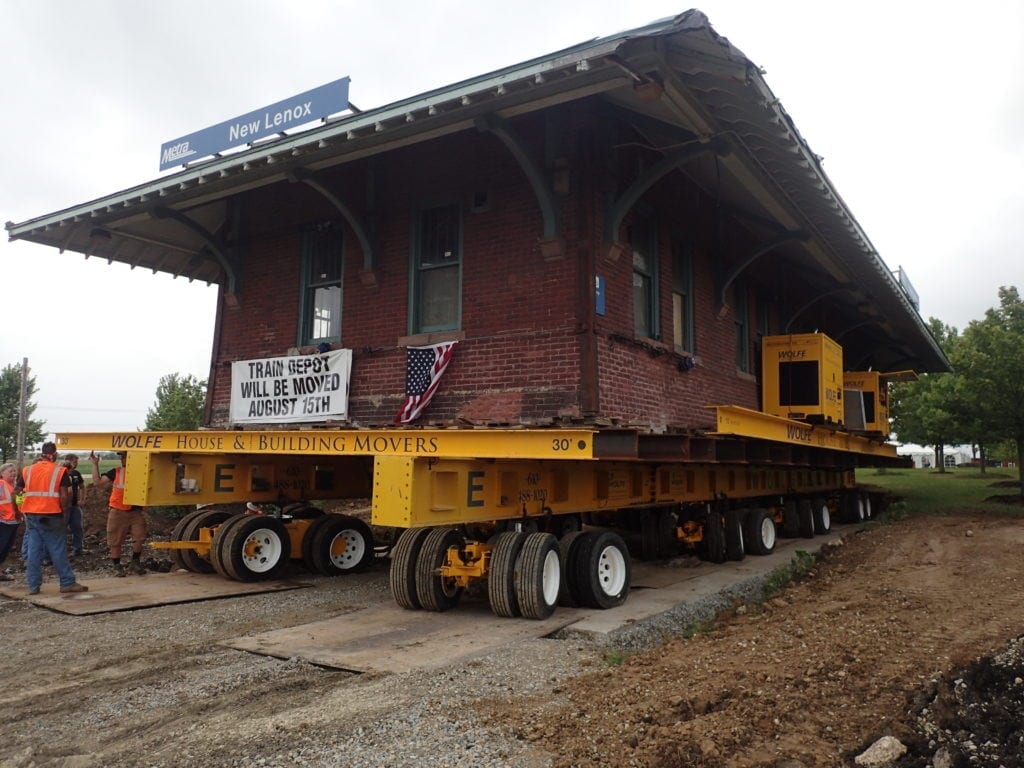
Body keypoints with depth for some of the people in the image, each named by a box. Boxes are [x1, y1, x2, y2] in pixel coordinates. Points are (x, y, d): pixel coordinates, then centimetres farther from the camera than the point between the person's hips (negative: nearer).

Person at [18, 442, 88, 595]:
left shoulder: (28, 470, 6)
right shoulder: (60, 471, -6)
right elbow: (64, 495, -10)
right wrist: (64, 511, 1)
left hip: (31, 515, 4)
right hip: (52, 516, -4)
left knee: (34, 550, 7)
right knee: (58, 550, 1)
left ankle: (33, 585, 9)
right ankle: (68, 582, 5)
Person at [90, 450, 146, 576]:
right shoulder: (115, 472, 0)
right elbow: (97, 482, -10)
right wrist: (95, 464, -13)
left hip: (135, 512, 0)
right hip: (117, 512, 0)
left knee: (139, 538, -7)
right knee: (116, 542, 7)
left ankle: (135, 562, 15)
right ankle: (117, 566, 22)